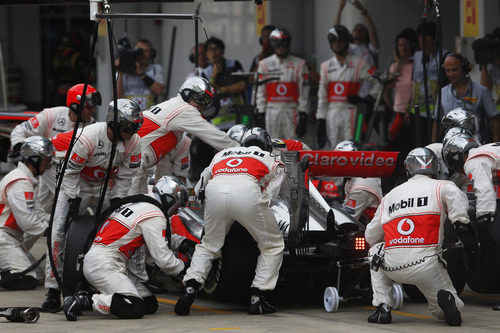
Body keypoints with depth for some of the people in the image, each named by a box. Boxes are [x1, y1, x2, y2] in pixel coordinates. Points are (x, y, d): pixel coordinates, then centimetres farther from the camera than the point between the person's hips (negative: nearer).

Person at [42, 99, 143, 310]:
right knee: (60, 231, -12)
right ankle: (53, 290, -8)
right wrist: (73, 202, -21)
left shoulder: (133, 142, -17)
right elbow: (70, 172, -22)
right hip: (78, 183, -4)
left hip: (108, 185, 4)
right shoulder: (87, 138, -32)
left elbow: (124, 177, -6)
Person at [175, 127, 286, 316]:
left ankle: (190, 288, 3)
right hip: (247, 191, -3)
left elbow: (199, 189, 37)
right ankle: (257, 298, 7)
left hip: (215, 189, 3)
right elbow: (268, 199, 21)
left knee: (208, 245, 24)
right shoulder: (273, 161, 31)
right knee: (273, 245, 17)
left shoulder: (222, 154, 38)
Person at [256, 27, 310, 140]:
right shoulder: (265, 64, 8)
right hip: (271, 111, 2)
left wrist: (303, 115, -6)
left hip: (292, 112, -2)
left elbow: (304, 91, 0)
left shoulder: (299, 64, 3)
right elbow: (260, 91, 9)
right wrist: (260, 113, 2)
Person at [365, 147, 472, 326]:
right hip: (426, 266, -2)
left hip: (393, 267, 2)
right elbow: (455, 196, -16)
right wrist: (462, 224, -11)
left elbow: (371, 236, 25)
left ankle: (382, 308, 20)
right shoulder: (441, 187, 9)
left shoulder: (389, 196, 19)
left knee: (376, 250, 35)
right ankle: (447, 300, -19)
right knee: (442, 311, 19)